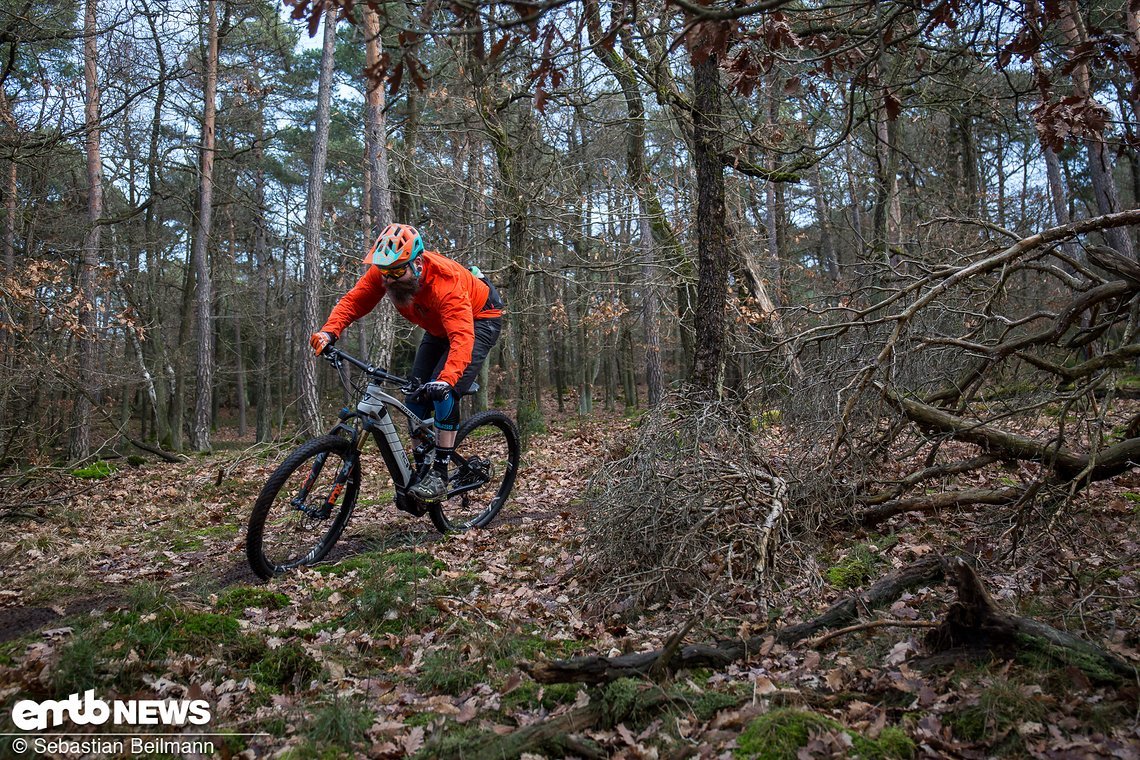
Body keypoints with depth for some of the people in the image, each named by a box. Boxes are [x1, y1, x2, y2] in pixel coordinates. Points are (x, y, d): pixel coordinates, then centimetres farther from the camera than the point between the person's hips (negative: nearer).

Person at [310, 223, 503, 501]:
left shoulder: (445, 282, -40)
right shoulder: (383, 271, -22)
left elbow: (462, 338, -49)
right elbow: (353, 300, -20)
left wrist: (446, 379, -64)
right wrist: (329, 332, -39)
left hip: (478, 320, -7)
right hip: (438, 326, 7)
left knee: (443, 392, -24)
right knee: (416, 393, -2)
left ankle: (440, 473, -17)